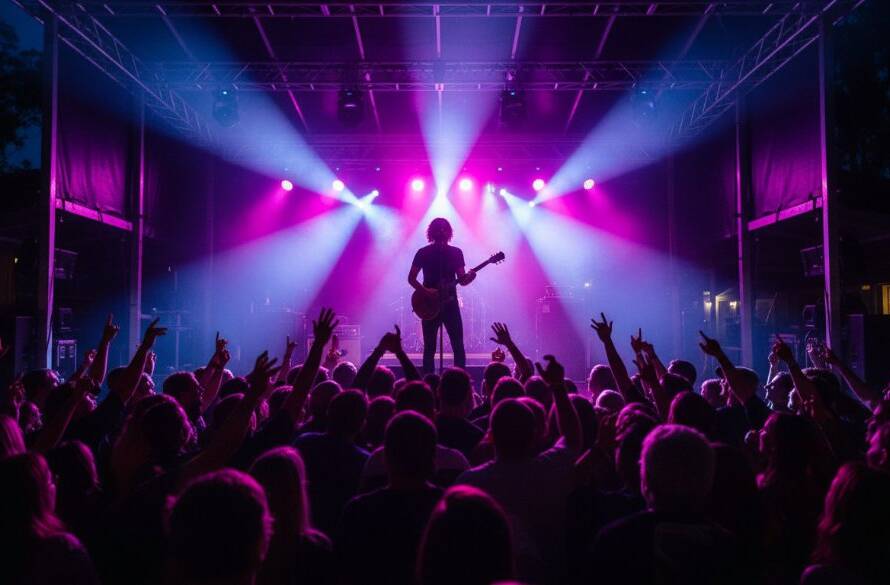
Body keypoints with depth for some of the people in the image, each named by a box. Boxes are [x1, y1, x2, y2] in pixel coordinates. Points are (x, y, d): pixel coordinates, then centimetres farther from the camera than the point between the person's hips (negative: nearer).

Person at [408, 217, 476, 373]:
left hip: (450, 303, 2)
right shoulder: (423, 253, 1)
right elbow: (411, 278, 0)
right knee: (429, 348, 1)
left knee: (458, 347, -2)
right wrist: (426, 291, -16)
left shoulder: (456, 252, 7)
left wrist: (469, 277, -18)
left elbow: (461, 280, 5)